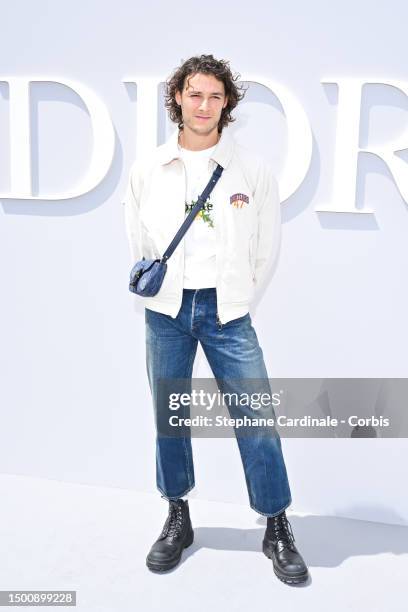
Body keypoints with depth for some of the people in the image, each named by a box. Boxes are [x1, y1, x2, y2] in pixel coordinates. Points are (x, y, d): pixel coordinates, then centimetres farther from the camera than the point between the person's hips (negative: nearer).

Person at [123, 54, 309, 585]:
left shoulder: (253, 170, -2)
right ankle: (178, 521, 29)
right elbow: (137, 242, 11)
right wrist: (156, 296, 11)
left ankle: (278, 530, 17)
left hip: (227, 312, -1)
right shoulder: (147, 169, 2)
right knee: (168, 416, 10)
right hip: (165, 310, 2)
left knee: (257, 418, -2)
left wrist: (234, 299, 10)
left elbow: (267, 249, 6)